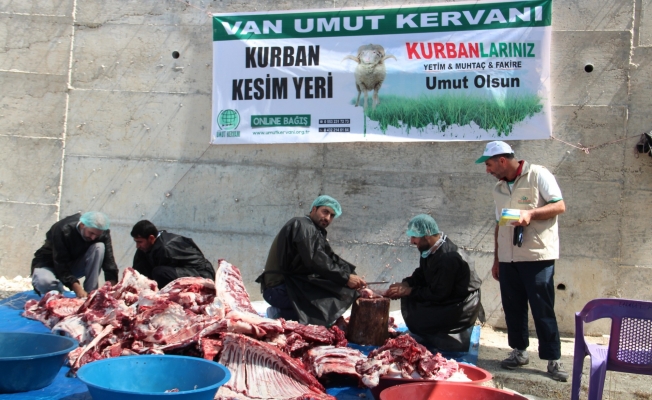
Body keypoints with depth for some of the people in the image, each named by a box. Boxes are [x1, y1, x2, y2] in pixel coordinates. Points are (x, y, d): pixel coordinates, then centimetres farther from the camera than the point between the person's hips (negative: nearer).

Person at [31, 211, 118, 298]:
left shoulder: (103, 233, -16)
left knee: (99, 247, -25)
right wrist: (77, 289, -43)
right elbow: (61, 264, -32)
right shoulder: (63, 230, -30)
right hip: (50, 265, -4)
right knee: (44, 281, -40)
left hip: (75, 265, 4)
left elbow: (109, 261, -21)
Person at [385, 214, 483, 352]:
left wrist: (409, 291, -19)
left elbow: (438, 294, -26)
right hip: (445, 293, 9)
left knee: (416, 320, -16)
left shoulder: (448, 258, -30)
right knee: (409, 300, 1)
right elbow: (421, 274, 11)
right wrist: (405, 284, -7)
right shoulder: (431, 249, -2)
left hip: (462, 304, -9)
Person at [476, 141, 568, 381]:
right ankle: (519, 351, 23)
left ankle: (553, 359, 5)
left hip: (537, 256, -6)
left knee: (543, 309, -3)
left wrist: (531, 213, -24)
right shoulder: (499, 189, 14)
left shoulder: (538, 175, -5)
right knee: (513, 307, 9)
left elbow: (559, 206, -9)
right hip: (508, 258, 6)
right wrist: (496, 259, 17)